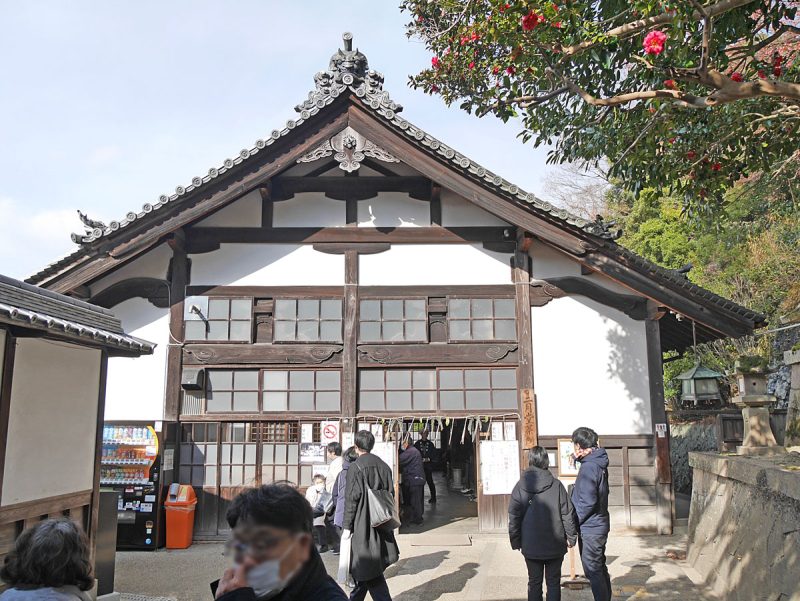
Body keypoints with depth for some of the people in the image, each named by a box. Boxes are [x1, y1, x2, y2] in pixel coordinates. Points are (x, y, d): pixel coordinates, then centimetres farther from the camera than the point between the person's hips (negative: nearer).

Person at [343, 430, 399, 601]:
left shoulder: (355, 468, -14)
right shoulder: (383, 466, 3)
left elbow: (351, 499, -14)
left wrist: (347, 526, -8)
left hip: (361, 524, -6)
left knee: (369, 570, 2)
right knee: (365, 569, 18)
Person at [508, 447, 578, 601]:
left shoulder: (520, 486, -6)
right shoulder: (556, 485, -9)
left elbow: (514, 516, -3)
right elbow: (568, 513, -5)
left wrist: (516, 541, 6)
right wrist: (571, 536, 7)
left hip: (530, 546, 1)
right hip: (555, 545, -1)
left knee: (534, 582, 12)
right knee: (553, 582, 11)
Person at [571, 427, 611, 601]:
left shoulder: (588, 467, -21)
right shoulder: (599, 464, 7)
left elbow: (587, 501, -23)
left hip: (590, 529, -9)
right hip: (600, 526, 10)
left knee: (593, 571, 0)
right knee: (599, 568, 19)